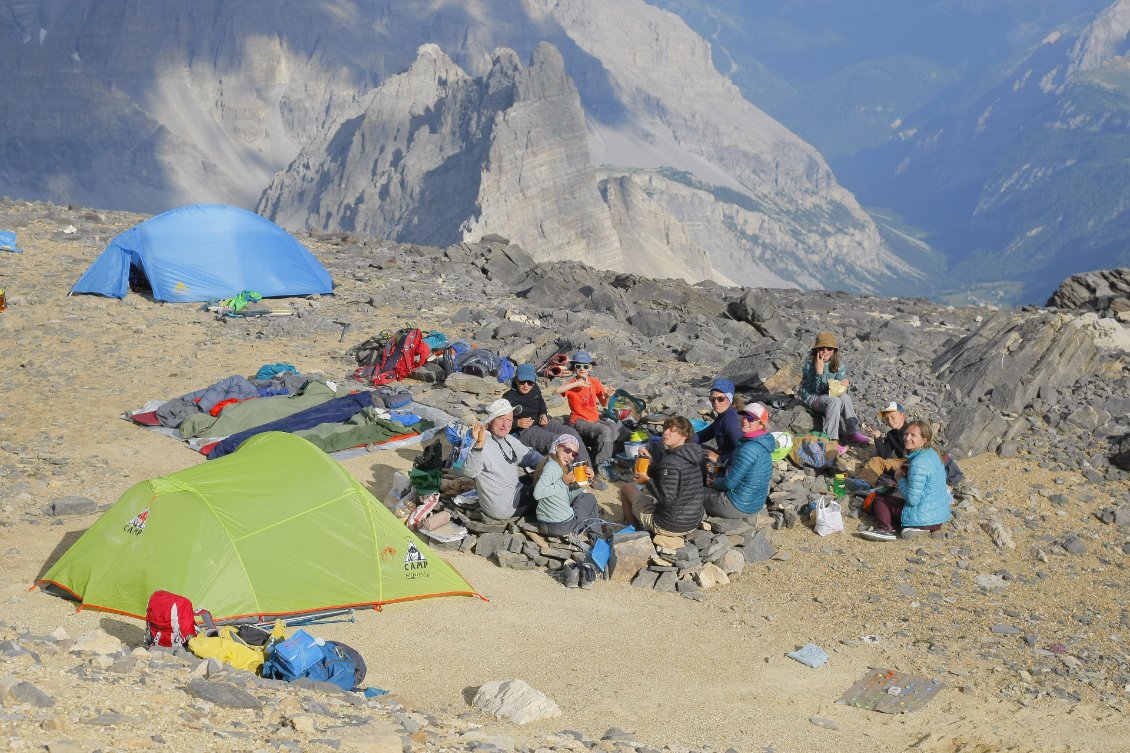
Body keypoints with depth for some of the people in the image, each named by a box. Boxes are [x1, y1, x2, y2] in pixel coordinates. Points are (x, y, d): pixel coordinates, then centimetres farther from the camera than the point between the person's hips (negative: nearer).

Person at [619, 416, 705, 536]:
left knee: (626, 488, 14)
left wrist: (647, 481, -14)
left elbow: (667, 499, -27)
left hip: (670, 527, -8)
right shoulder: (694, 457, 3)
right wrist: (651, 461, 8)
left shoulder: (669, 462, -25)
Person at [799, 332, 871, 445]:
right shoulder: (810, 364, -16)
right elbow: (817, 389, -18)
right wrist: (819, 371, -31)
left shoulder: (838, 365, -1)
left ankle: (852, 432, -24)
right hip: (811, 396, -5)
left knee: (845, 398, -27)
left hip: (828, 394, 5)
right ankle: (831, 438, -38)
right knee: (834, 401, -34)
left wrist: (844, 385, -22)